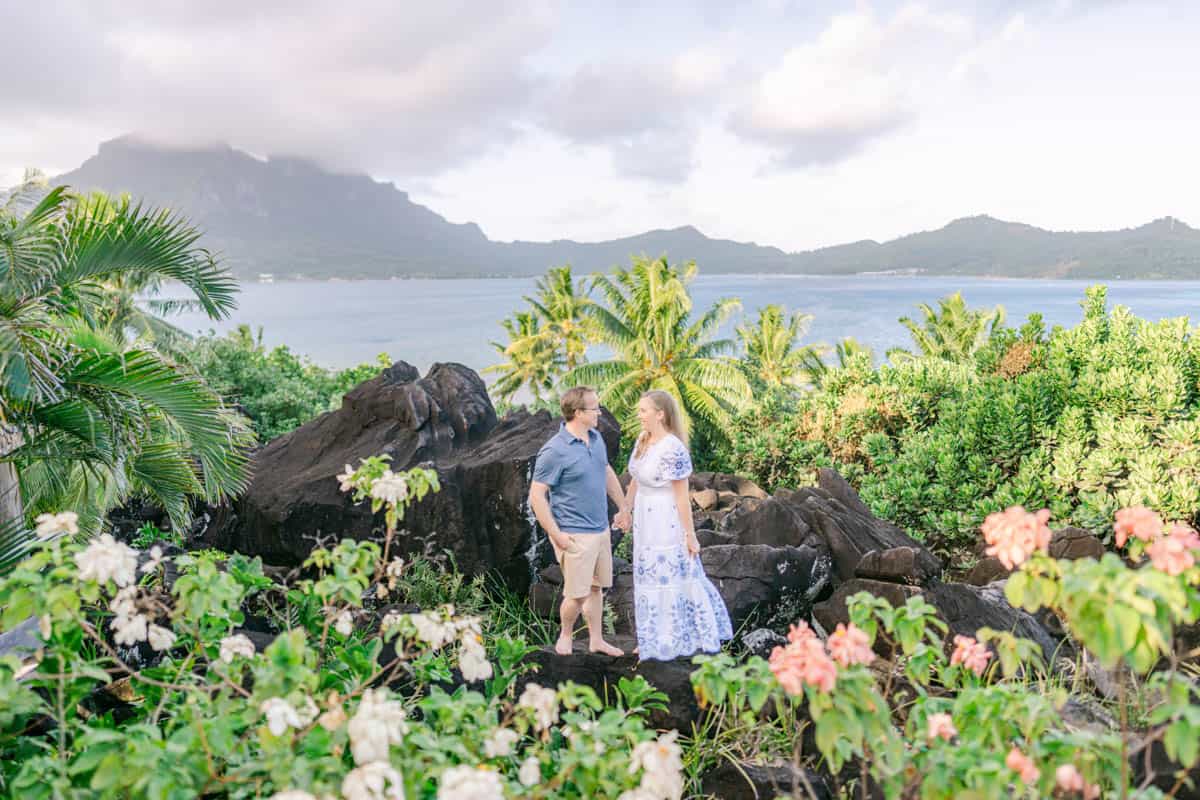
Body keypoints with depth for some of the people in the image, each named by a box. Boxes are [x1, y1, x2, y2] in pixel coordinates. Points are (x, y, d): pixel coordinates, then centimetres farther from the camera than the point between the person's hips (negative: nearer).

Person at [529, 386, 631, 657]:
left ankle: (596, 640, 31)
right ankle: (565, 636, 25)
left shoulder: (596, 438, 5)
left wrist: (623, 508, 22)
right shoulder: (555, 451, -20)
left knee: (596, 588, 17)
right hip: (575, 535, -7)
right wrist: (556, 534, -18)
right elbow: (536, 495, -18)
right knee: (578, 594, 0)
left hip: (601, 530, 8)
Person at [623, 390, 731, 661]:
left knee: (670, 577, 5)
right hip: (645, 520, 8)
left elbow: (683, 495, -19)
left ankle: (671, 643, 20)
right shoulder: (642, 440, 2)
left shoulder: (673, 449, -23)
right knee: (652, 577, 17)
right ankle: (656, 640, 30)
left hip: (666, 522, -8)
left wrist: (690, 535, -15)